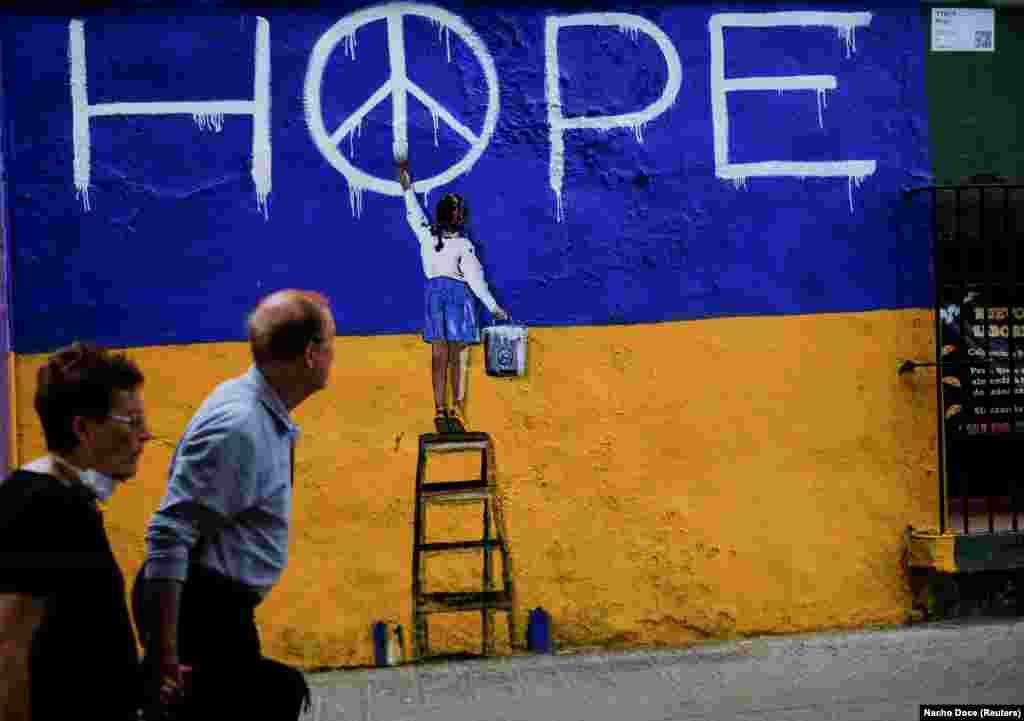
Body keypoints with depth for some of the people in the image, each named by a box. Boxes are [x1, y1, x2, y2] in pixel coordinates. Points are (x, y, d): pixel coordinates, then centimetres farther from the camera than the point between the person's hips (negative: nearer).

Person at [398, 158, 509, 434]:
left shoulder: (426, 234, -2)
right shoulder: (463, 244, -12)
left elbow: (413, 213, 16)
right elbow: (475, 278, -11)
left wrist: (407, 187, 32)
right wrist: (493, 307, -4)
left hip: (434, 292, 4)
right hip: (458, 293, -4)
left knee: (439, 356, 7)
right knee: (459, 358, 2)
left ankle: (440, 411, 4)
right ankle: (456, 410, 0)